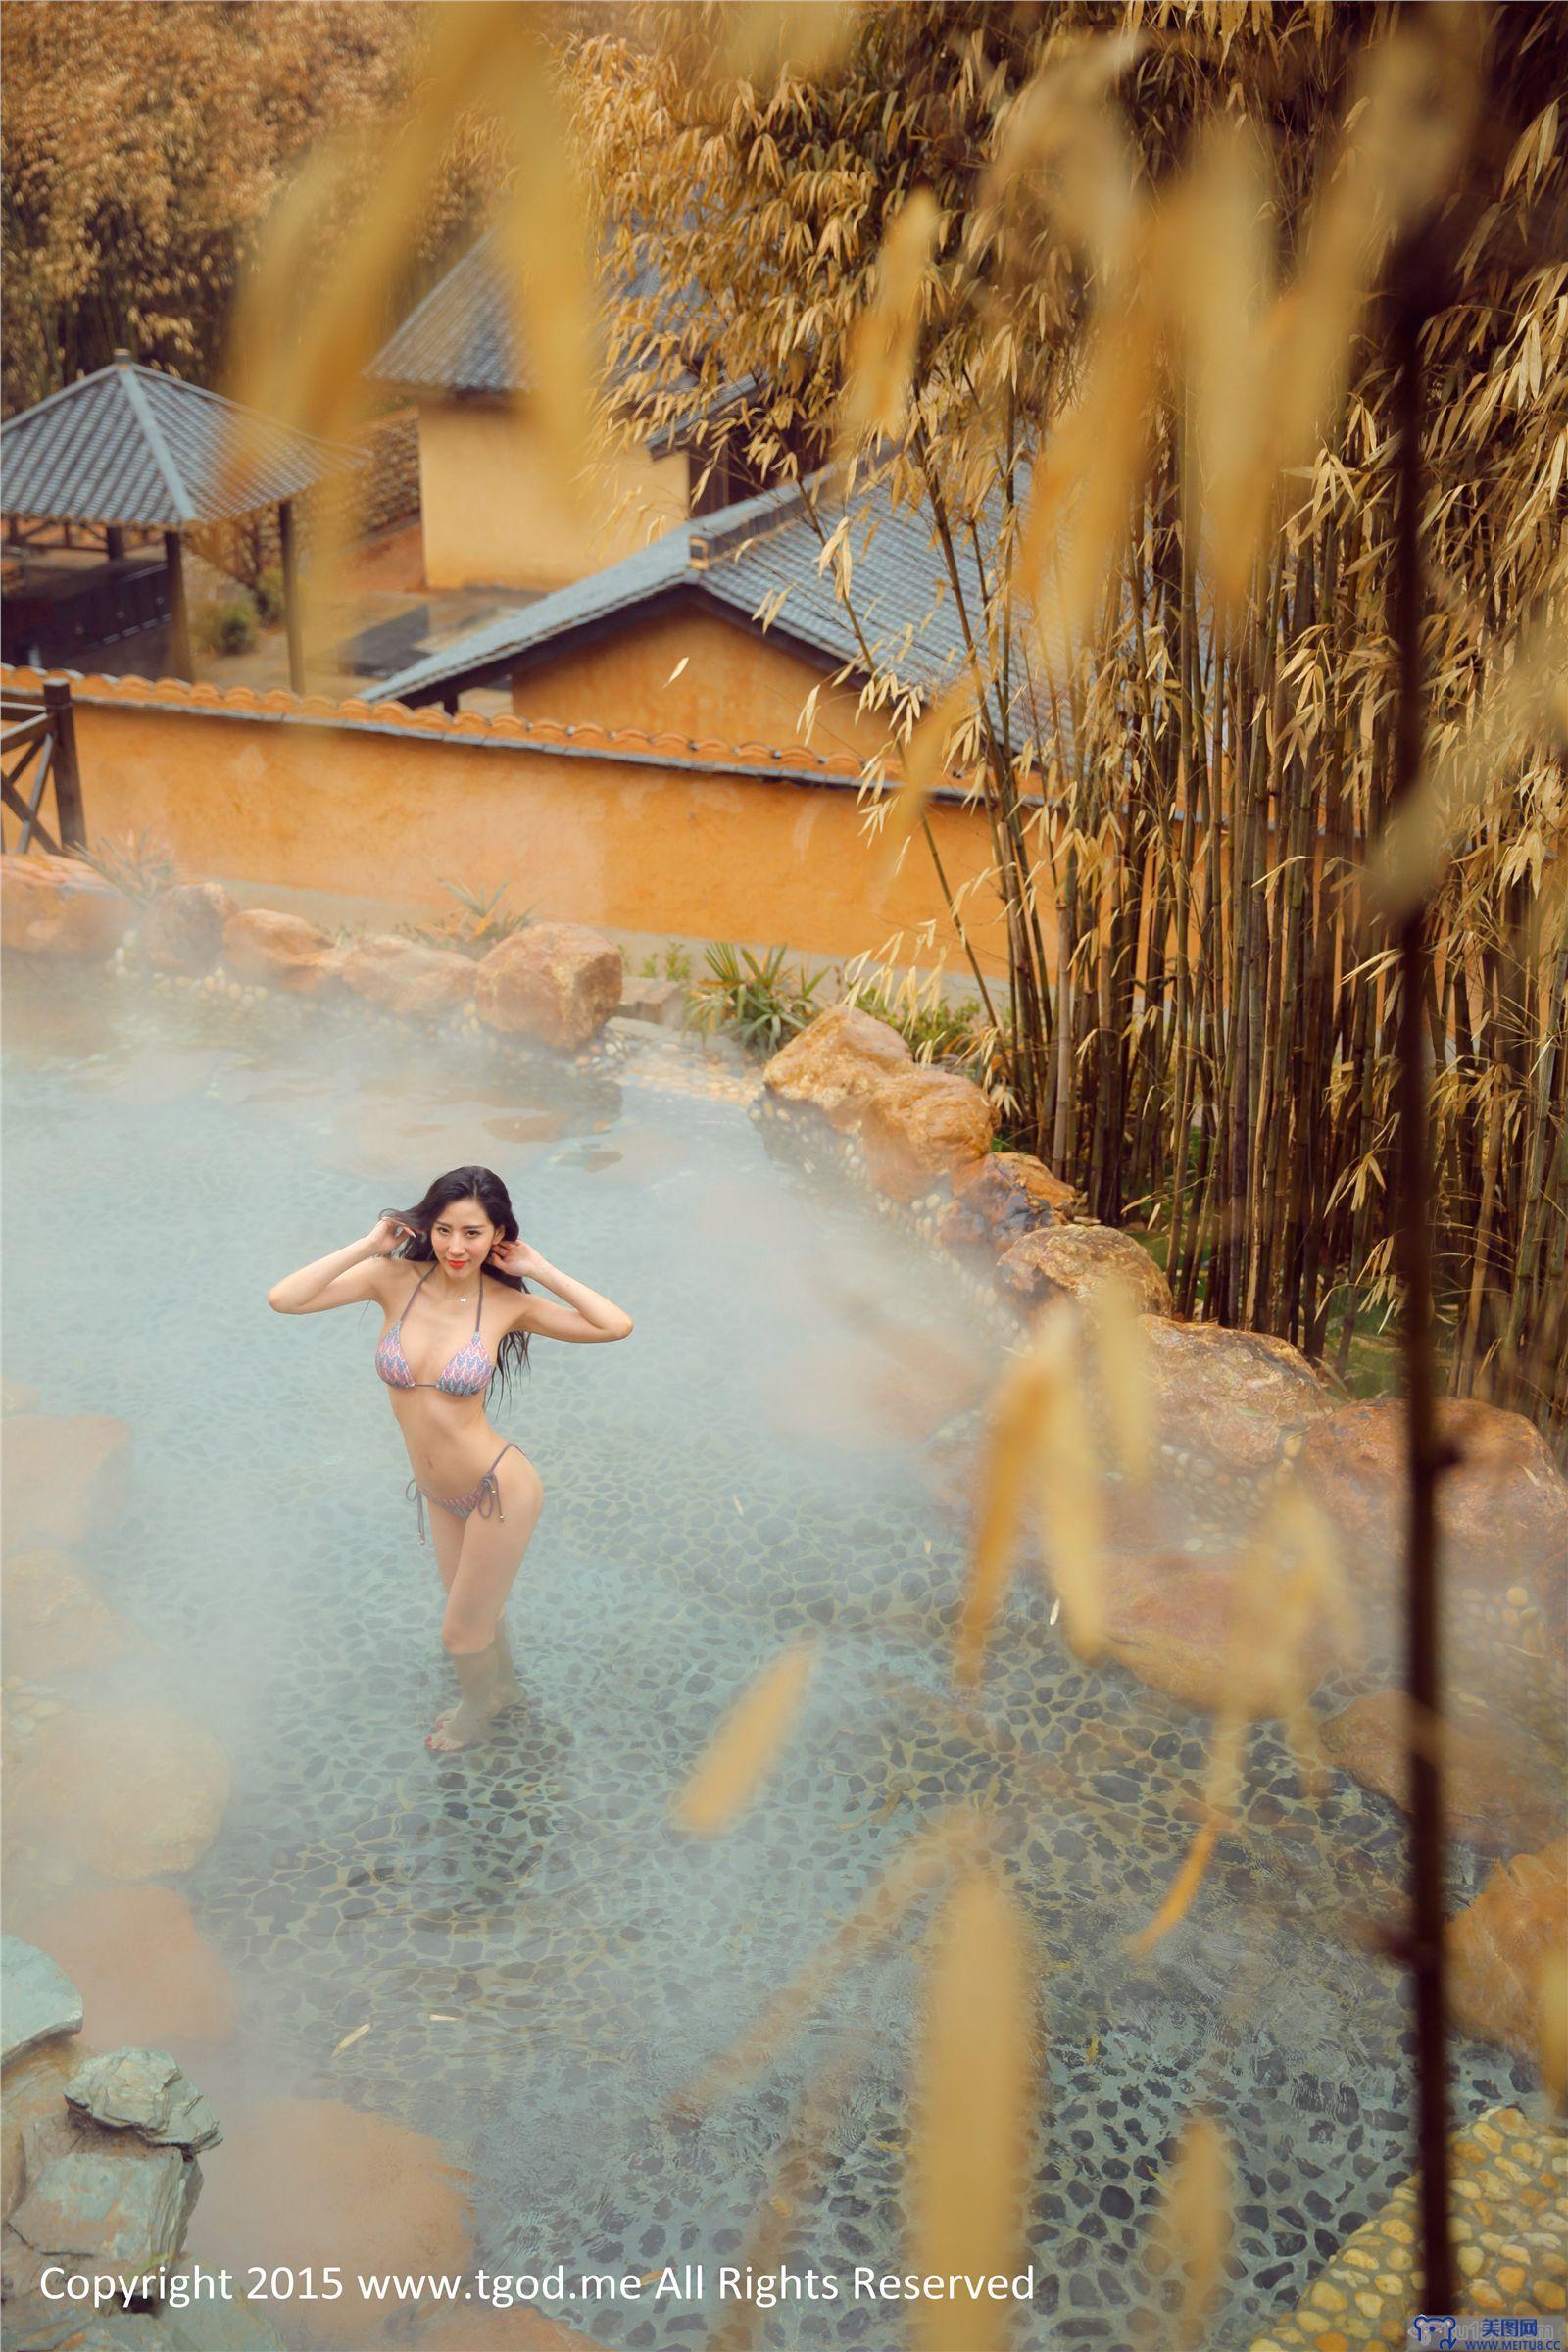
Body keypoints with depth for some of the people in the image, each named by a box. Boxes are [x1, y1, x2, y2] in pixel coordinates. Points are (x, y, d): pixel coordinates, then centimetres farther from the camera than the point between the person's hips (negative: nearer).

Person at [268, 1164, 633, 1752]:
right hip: (439, 1496, 4)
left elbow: (617, 1325, -22)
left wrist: (540, 1269, -18)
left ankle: (476, 1708, 48)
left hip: (498, 1490, -4)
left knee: (462, 1633, 15)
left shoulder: (506, 1302, -16)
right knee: (475, 1610, 28)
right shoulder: (394, 1279, -11)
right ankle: (504, 1688, 59)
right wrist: (369, 1245, -20)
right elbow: (283, 1299, -20)